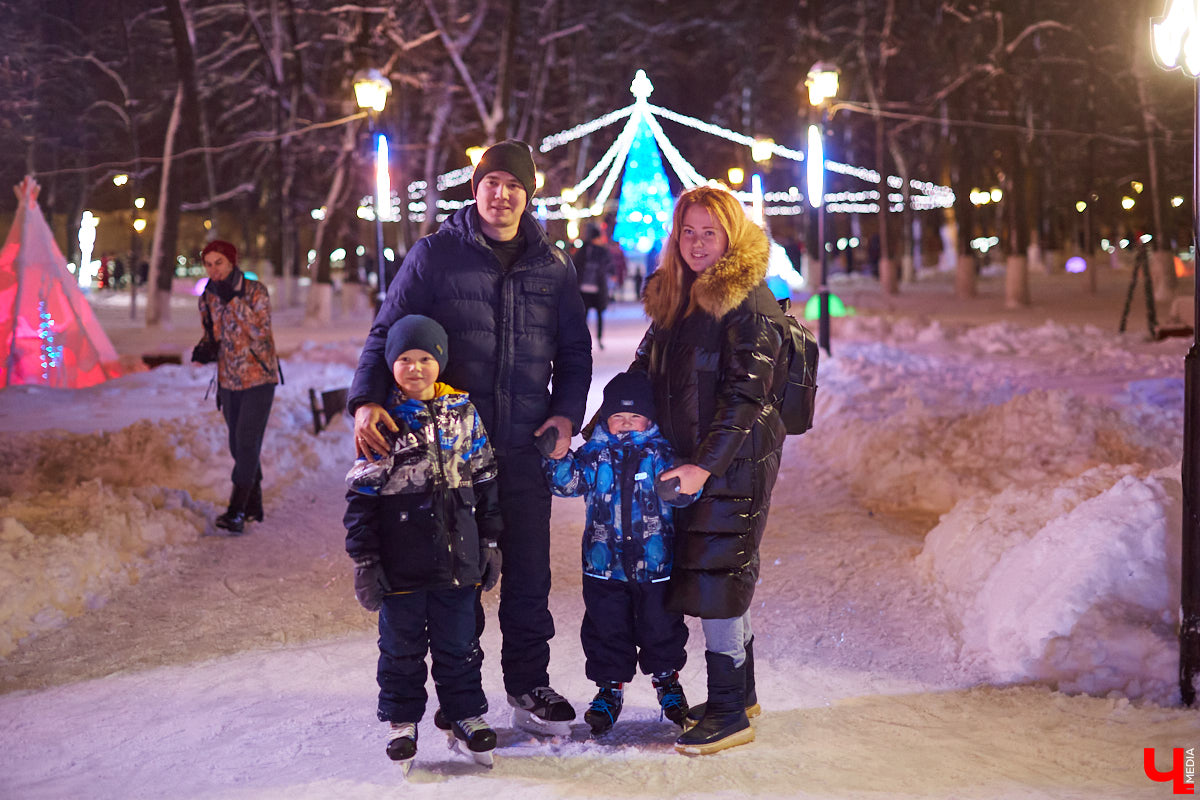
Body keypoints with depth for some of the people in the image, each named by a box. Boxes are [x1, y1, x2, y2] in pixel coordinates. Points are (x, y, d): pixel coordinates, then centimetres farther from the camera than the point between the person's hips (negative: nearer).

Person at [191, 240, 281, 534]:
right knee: (239, 445, 12)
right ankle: (254, 504, 25)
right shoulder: (207, 298, 4)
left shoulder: (255, 291, -11)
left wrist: (234, 300, -27)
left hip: (259, 378, -6)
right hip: (229, 380, 6)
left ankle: (237, 510, -13)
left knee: (247, 442, -13)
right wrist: (205, 349, -8)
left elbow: (261, 331, -22)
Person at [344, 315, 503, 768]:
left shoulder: (463, 414, 3)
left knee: (459, 642, 12)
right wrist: (364, 560, -8)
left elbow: (485, 481, 10)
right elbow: (362, 494, -5)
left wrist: (490, 541, 9)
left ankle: (466, 714, 28)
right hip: (401, 560, -2)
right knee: (401, 644, 10)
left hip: (458, 556, 2)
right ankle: (402, 720, 25)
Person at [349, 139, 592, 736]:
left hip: (526, 446, 2)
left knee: (529, 574, 8)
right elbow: (387, 332, -2)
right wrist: (367, 399, -18)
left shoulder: (552, 266, 11)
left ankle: (529, 687, 22)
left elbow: (574, 351, 17)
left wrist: (566, 412, 1)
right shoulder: (435, 255, 2)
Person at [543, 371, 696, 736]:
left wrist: (677, 487, -31)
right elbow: (568, 483, -3)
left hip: (655, 563, -1)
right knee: (607, 629, 10)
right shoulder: (594, 454, 2)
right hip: (604, 564, 1)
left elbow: (683, 491, -8)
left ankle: (666, 679, 34)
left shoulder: (660, 453, -2)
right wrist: (559, 457, -20)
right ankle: (610, 686, 26)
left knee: (661, 627, 12)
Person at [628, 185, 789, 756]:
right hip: (688, 464, 8)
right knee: (723, 580, 14)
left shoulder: (751, 304, -12)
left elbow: (745, 397, -18)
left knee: (716, 582, -6)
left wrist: (704, 465, -23)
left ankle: (729, 714, 3)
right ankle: (741, 693, 27)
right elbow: (643, 371, 20)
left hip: (735, 465, -7)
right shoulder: (673, 297, 14)